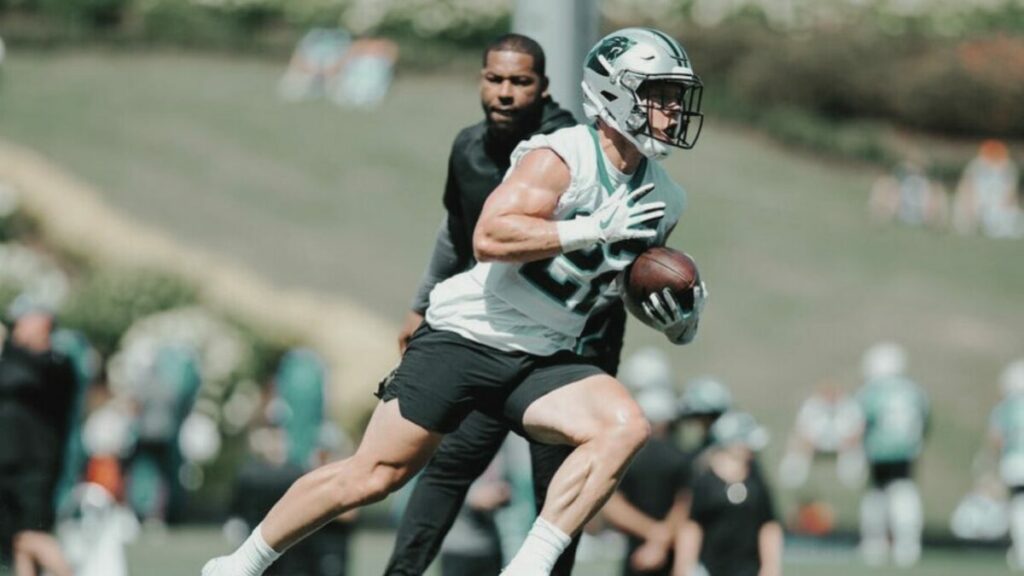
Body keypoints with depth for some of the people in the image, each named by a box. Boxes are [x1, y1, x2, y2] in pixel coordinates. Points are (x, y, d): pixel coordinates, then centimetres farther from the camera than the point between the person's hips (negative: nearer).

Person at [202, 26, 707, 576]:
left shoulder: (662, 200, 7)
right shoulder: (562, 158, -15)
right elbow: (490, 238, -28)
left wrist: (677, 313, 3)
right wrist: (594, 229, -27)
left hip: (541, 361, 6)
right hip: (467, 337, -6)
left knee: (626, 426, -22)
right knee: (375, 474, -3)